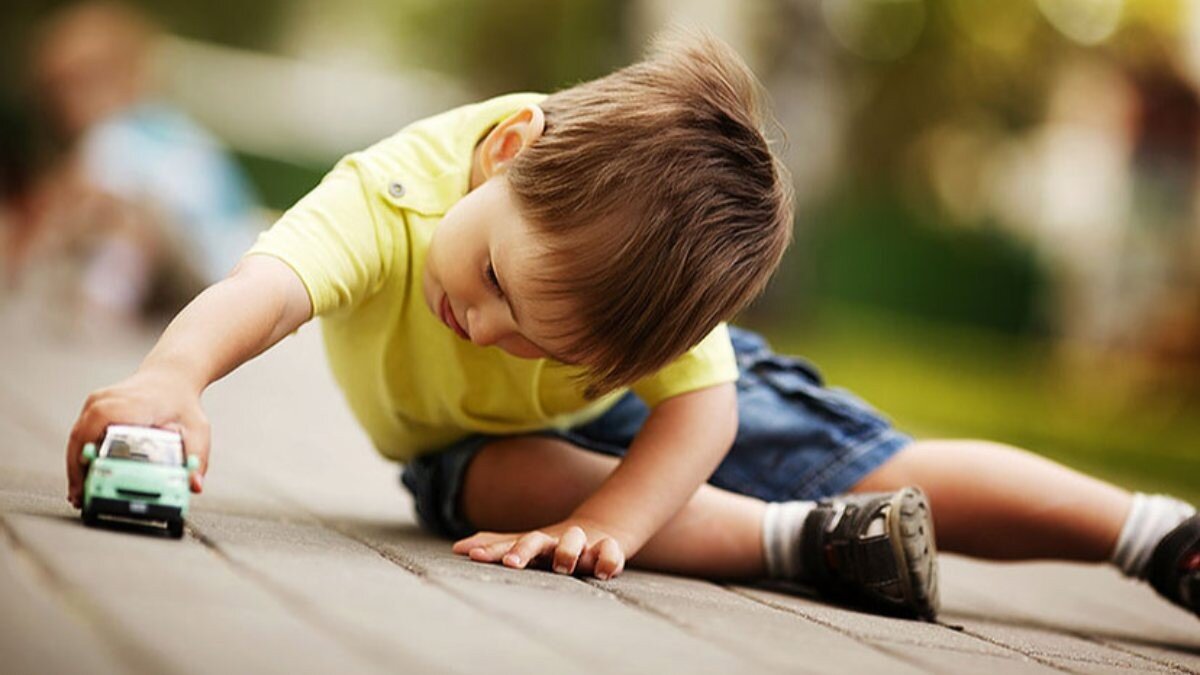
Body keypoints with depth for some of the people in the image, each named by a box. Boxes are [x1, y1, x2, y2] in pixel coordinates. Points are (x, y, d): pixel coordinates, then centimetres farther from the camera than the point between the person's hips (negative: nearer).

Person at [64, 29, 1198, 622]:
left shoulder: (666, 258, -38)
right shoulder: (391, 193, -42)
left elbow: (702, 409, -36)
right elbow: (271, 283, -58)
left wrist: (599, 525, -53)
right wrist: (172, 376, -80)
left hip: (658, 396, 0)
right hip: (479, 443, 1)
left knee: (896, 475, -12)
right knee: (495, 484, -37)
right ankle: (810, 543, -33)